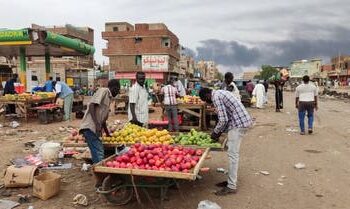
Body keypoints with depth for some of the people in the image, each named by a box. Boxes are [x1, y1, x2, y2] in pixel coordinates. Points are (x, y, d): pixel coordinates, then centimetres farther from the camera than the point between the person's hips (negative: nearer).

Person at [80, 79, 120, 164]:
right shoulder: (103, 91, -3)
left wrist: (108, 134, 36)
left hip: (95, 129, 9)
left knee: (99, 153, 12)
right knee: (99, 154, -12)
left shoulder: (109, 98, 22)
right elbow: (91, 106, -16)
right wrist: (97, 124, -23)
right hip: (90, 127, -9)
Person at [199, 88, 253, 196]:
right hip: (242, 121, 10)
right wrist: (220, 131, 18)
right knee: (233, 153, 15)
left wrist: (216, 132, -2)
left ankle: (231, 187, 1)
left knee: (232, 154, -6)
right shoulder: (219, 93, 18)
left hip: (238, 123, -10)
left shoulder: (216, 97, -13)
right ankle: (231, 180, 24)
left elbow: (223, 119, -18)